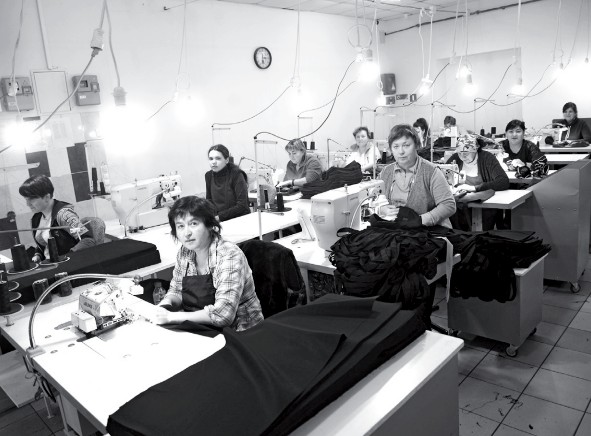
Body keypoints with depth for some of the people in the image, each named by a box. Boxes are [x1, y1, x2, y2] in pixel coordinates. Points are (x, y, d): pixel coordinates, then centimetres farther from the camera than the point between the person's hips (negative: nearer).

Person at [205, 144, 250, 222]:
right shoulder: (209, 176, 7)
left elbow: (242, 206, -15)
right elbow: (209, 201, 14)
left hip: (239, 218, -5)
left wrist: (219, 216, -19)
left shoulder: (236, 175, -10)